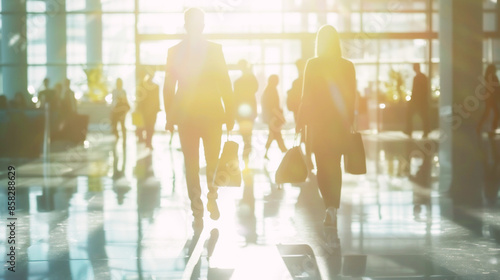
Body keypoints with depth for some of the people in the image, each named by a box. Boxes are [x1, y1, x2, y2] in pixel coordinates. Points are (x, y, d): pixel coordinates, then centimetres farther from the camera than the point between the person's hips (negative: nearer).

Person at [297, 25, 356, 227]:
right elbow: (351, 97, 4)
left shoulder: (312, 65, -9)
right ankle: (333, 208, 13)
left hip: (318, 122, -3)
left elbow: (306, 96, -8)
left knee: (322, 167, 5)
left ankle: (331, 206, -11)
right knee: (335, 165, 14)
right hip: (340, 122, 3)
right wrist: (348, 122, 14)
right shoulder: (348, 66, 0)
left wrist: (301, 121, 1)